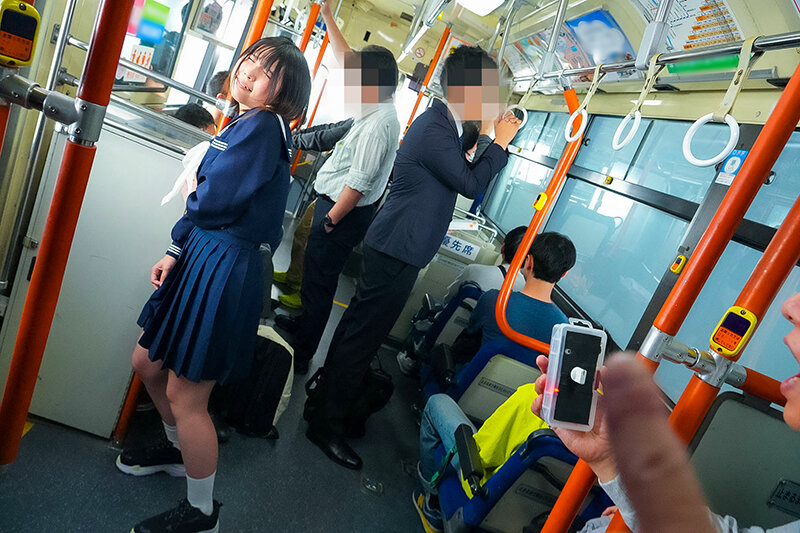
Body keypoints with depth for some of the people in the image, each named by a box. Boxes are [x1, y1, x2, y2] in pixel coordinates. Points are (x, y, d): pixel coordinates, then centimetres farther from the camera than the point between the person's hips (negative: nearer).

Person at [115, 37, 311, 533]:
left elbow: (212, 200, -19)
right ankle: (178, 449, 48)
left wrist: (194, 196, 4)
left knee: (185, 395, 1)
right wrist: (177, 252, 9)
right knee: (148, 364, 22)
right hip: (200, 256, 10)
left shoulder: (262, 126, -15)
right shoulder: (244, 125, 15)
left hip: (225, 269, -10)